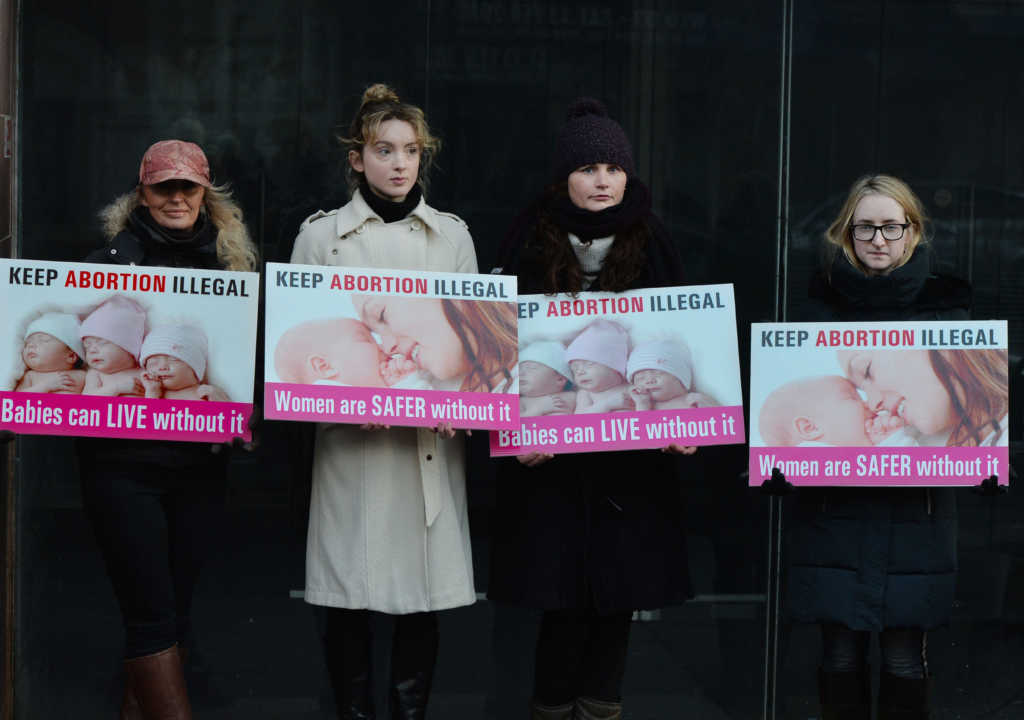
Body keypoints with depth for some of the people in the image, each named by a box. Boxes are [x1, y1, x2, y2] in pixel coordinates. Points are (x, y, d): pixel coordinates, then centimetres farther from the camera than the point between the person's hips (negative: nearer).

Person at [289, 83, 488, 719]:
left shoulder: (452, 234, 12)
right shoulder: (322, 233, 6)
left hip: (433, 434, 2)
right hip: (352, 434, -1)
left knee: (425, 594, 3)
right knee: (350, 596, -1)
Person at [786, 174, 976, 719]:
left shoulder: (943, 300, 7)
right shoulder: (825, 297, 9)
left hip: (914, 502, 0)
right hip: (834, 503, 1)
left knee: (904, 661, 0)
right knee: (841, 657, 2)